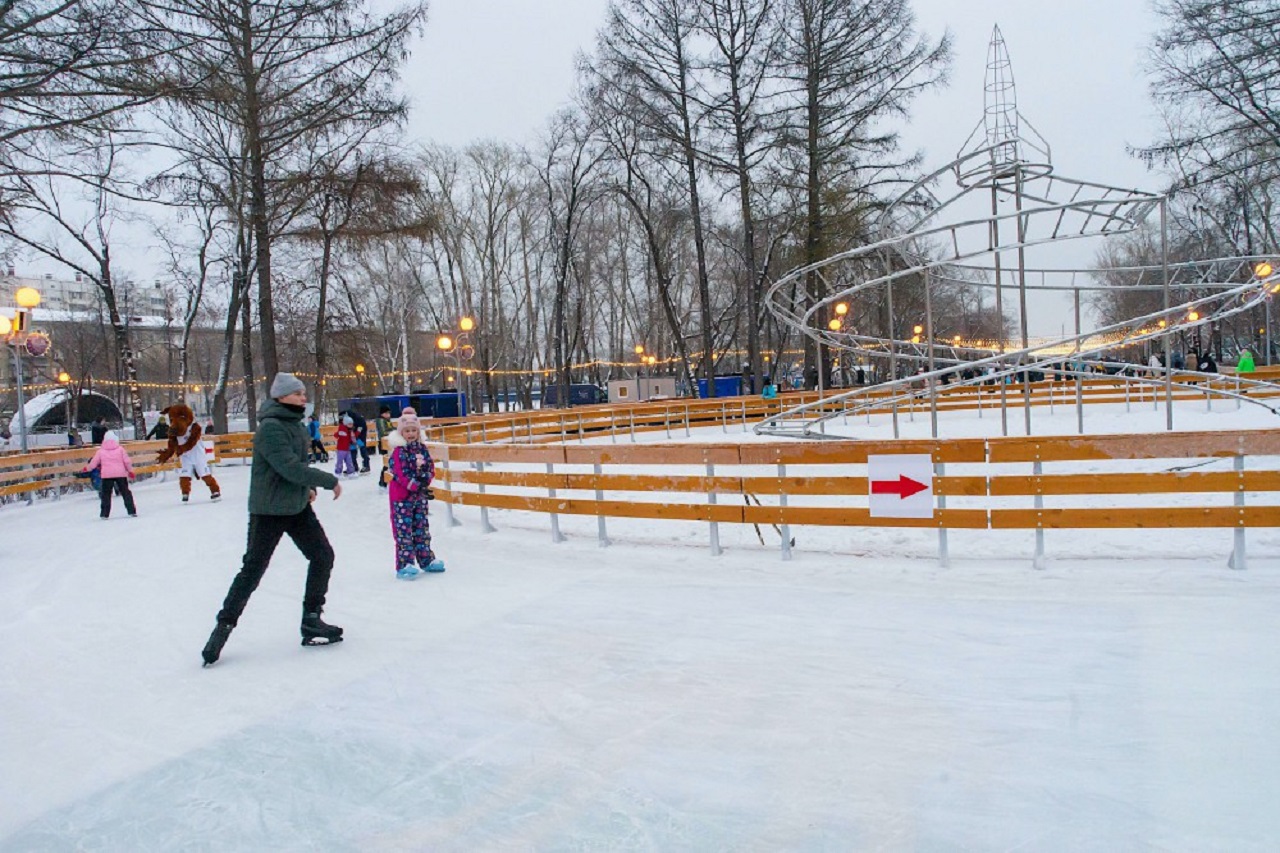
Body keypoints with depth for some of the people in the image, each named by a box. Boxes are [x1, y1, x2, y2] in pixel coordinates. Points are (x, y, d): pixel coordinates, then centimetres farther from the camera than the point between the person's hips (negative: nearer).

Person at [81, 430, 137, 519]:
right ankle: (132, 511, 4)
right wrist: (130, 471, 11)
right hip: (120, 474, 0)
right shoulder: (120, 449, 2)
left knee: (106, 494, 9)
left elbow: (94, 462, 10)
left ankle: (104, 514, 6)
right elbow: (127, 461, 1)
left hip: (106, 475, 0)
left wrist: (86, 469, 28)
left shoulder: (101, 451, 4)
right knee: (126, 492, 7)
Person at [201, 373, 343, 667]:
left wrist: (307, 486, 5)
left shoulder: (295, 423, 8)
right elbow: (290, 468, -29)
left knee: (323, 556, 5)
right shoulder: (270, 428, -21)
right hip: (268, 510, -8)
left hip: (298, 507, 8)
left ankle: (312, 620, 15)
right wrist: (330, 481, -22)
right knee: (252, 570, -1)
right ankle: (224, 625, 16)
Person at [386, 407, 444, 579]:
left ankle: (426, 560, 24)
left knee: (422, 529, 14)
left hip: (420, 495, 6)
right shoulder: (399, 451, -12)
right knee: (404, 530, -4)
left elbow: (431, 468, 6)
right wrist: (417, 487, -22)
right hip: (402, 496, -6)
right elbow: (401, 475, -18)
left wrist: (425, 479, -14)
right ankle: (404, 565, -2)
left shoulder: (422, 448, 6)